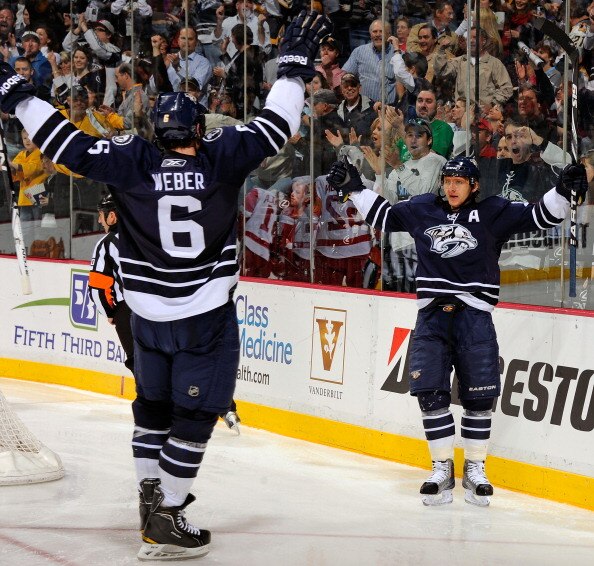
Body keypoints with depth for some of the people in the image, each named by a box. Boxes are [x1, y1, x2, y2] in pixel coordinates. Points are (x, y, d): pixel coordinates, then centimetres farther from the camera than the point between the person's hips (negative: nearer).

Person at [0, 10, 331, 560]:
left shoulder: (132, 162, -8)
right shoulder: (221, 157, -10)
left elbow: (69, 146, -8)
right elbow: (274, 128, -4)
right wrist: (295, 64, 7)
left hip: (149, 314, 3)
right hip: (206, 315, -3)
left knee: (153, 401, 22)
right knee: (195, 412, 2)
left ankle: (151, 494, 28)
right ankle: (165, 522, 0)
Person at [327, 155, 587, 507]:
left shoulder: (493, 213, 3)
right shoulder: (423, 210, 11)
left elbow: (541, 216, 0)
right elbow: (382, 216, 24)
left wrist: (564, 190, -14)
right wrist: (354, 187, 21)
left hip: (474, 317, -2)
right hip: (432, 315, 2)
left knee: (479, 396, -1)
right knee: (430, 393, -6)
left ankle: (475, 470, 13)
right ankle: (442, 470, 4)